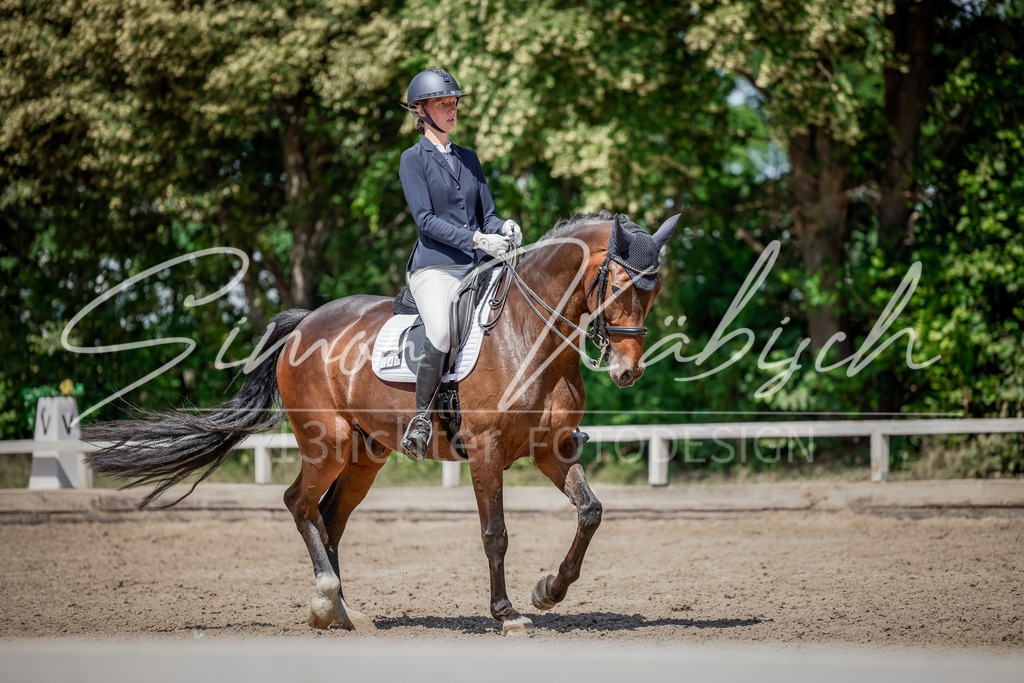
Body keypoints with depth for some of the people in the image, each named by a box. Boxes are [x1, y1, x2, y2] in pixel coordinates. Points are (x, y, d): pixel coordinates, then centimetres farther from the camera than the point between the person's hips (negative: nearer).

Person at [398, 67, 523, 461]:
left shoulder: (469, 158, 20)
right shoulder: (413, 159, 3)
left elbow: (487, 215, 19)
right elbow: (426, 219, -9)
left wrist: (504, 229, -6)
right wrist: (477, 240, -19)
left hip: (477, 268, 6)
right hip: (435, 267, -6)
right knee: (441, 334, -34)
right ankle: (421, 417, -18)